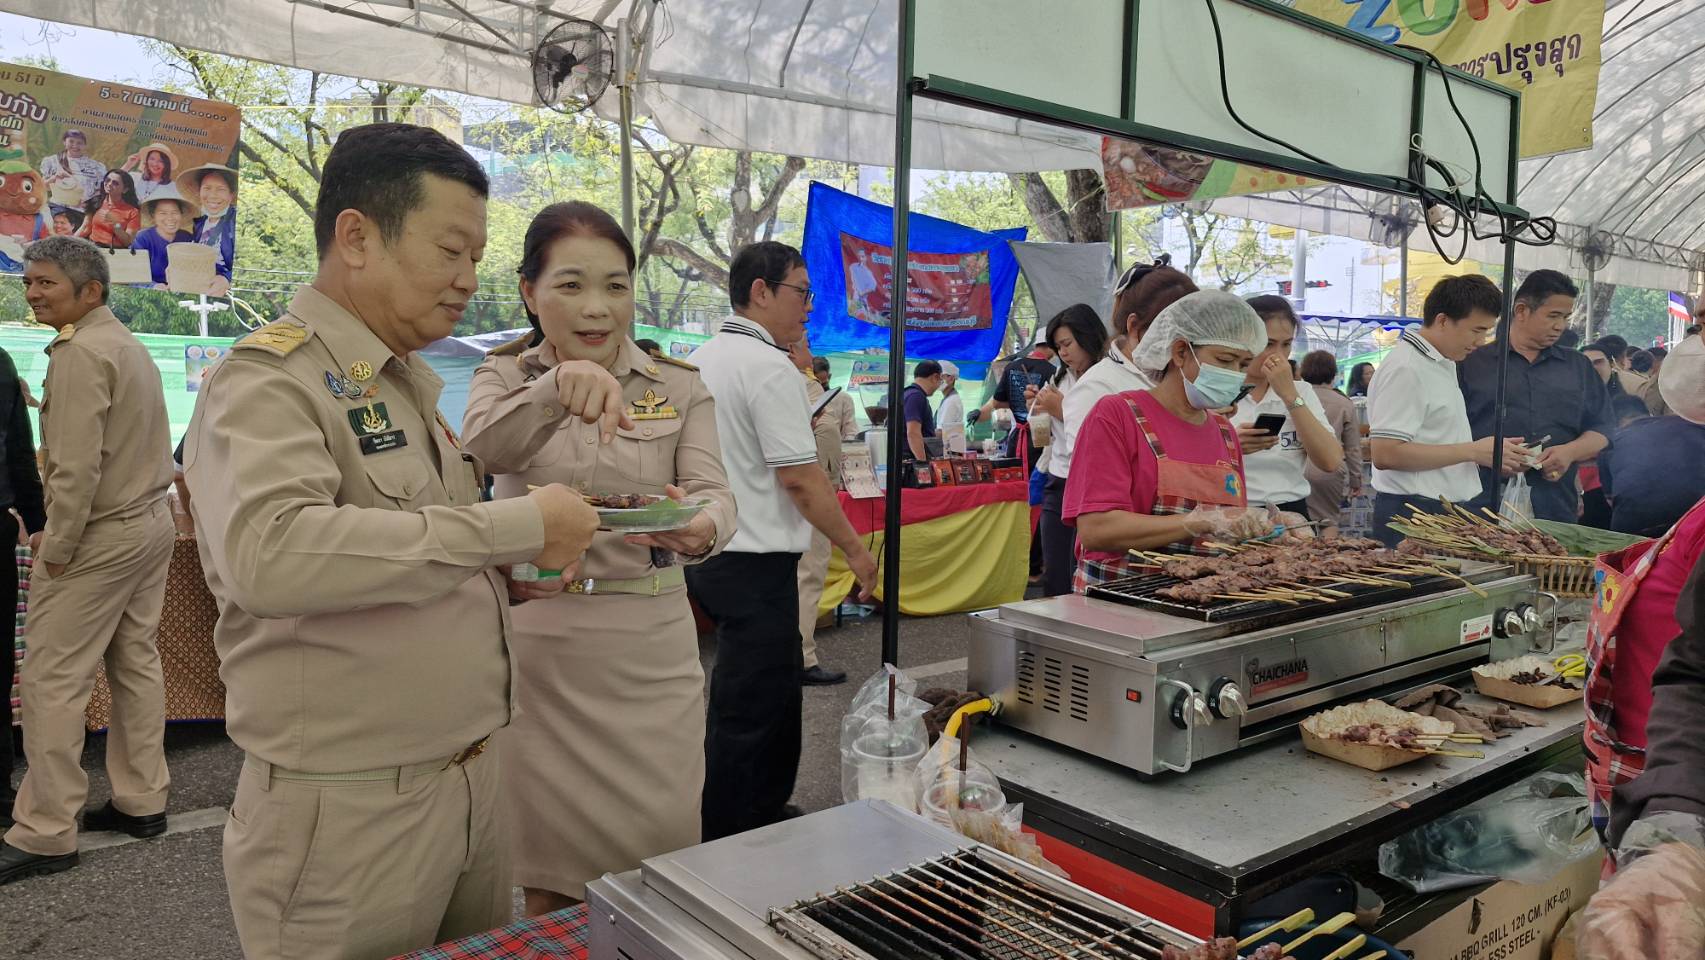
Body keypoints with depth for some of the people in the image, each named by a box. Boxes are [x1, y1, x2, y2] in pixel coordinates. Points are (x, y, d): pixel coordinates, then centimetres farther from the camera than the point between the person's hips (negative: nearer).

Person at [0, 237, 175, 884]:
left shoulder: (79, 352, -16)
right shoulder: (129, 344, 13)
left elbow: (77, 466, -22)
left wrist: (56, 548, -13)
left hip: (100, 536, -9)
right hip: (151, 522, 10)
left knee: (52, 681, -2)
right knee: (136, 663, 14)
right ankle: (141, 801, 23)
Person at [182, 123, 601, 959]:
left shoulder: (416, 383, 12)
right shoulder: (267, 380, -15)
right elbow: (270, 553, -33)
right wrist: (515, 528, -29)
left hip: (473, 784, 8)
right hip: (347, 811, -8)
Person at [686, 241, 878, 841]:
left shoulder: (699, 360, 12)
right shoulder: (769, 368, -16)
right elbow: (800, 479, -19)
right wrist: (857, 551, -10)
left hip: (709, 555, 10)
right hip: (756, 564, -10)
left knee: (776, 687, 21)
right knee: (748, 712, 0)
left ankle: (766, 815, 35)